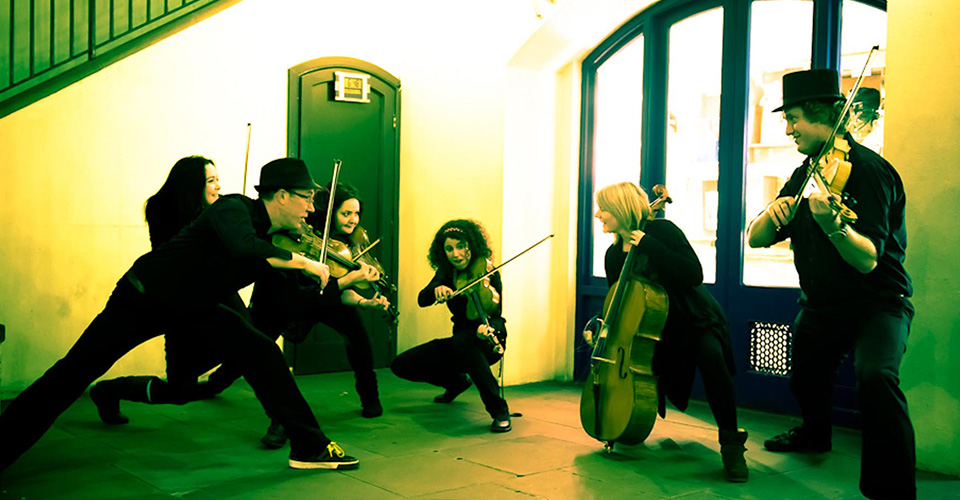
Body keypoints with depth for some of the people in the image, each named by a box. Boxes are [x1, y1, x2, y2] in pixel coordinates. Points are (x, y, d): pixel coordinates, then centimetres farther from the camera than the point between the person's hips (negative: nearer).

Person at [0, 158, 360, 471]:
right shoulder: (234, 209, -28)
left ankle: (310, 447, -1)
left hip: (195, 308, 6)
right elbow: (245, 249, -49)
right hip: (143, 299, -6)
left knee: (262, 353, -8)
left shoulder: (276, 239, -5)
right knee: (73, 373, -2)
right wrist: (304, 262, -38)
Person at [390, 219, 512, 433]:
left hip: (487, 343, -6)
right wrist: (436, 289, -35)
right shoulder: (446, 273, -1)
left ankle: (500, 411, -31)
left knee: (463, 340, -41)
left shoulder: (487, 273, -15)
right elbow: (422, 300, -11)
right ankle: (456, 382, 23)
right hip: (460, 342, 6)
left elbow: (495, 315, -20)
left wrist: (487, 328, -44)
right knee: (402, 365, -2)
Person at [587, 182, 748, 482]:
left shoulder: (662, 231, -16)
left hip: (695, 321, -6)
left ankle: (731, 442, -22)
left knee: (711, 357, -35)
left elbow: (694, 275, -28)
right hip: (656, 327, 6)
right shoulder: (614, 255, 2)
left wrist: (649, 245, -29)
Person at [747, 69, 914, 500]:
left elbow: (867, 260, -29)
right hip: (820, 304, 8)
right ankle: (814, 435, 54)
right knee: (804, 378, 21)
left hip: (877, 302, -7)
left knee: (875, 374, -33)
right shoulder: (805, 175, 5)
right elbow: (755, 239, 1)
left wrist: (832, 225, -48)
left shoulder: (868, 169, -18)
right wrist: (772, 214, -21)